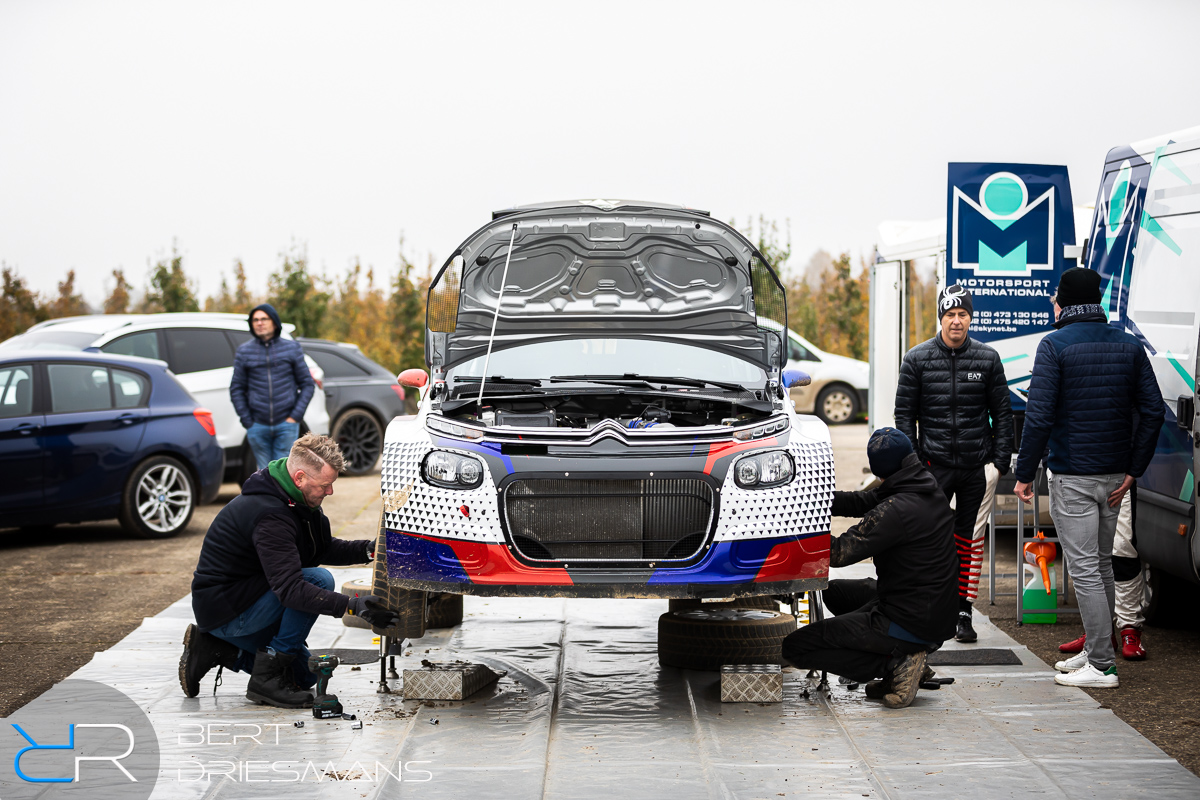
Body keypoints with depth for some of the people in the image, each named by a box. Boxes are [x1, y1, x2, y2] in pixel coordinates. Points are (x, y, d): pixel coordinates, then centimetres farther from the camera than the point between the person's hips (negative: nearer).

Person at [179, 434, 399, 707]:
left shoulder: (297, 500, 1)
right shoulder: (270, 514, -29)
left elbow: (323, 549, 12)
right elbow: (290, 589, -34)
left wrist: (369, 550, -6)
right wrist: (352, 606, -40)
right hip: (224, 609, -10)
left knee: (305, 675, 15)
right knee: (319, 580, -24)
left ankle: (217, 649, 13)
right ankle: (268, 674, -17)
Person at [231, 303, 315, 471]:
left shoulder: (291, 348, 4)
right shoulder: (244, 351, 6)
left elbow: (307, 384, 6)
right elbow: (236, 389, 8)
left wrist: (296, 415, -3)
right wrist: (247, 421, 1)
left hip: (286, 424, -1)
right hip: (257, 426, 1)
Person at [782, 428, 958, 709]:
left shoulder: (898, 510, -23)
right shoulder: (928, 488, 5)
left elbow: (839, 552, -22)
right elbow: (863, 502, 14)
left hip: (912, 622, -9)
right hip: (940, 615, 9)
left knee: (795, 647, -5)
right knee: (835, 591, 29)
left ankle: (895, 665, -9)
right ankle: (906, 656, 13)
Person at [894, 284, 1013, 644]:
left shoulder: (988, 359, 5)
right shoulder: (917, 359, 2)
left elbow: (1002, 412, 8)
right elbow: (904, 413, 4)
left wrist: (1000, 461, 0)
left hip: (977, 465, 1)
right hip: (935, 464, -1)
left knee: (969, 539, 6)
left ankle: (963, 613, 12)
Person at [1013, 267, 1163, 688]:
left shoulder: (1055, 345, -9)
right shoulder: (1129, 345, 8)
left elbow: (1039, 415, -15)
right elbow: (1153, 410, 3)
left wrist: (1025, 473, -9)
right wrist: (1133, 470, 5)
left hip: (1071, 476, -6)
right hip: (1114, 475, 6)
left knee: (1085, 570, -4)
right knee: (1102, 564, 18)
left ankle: (1101, 666, -3)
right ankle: (1094, 650, 26)